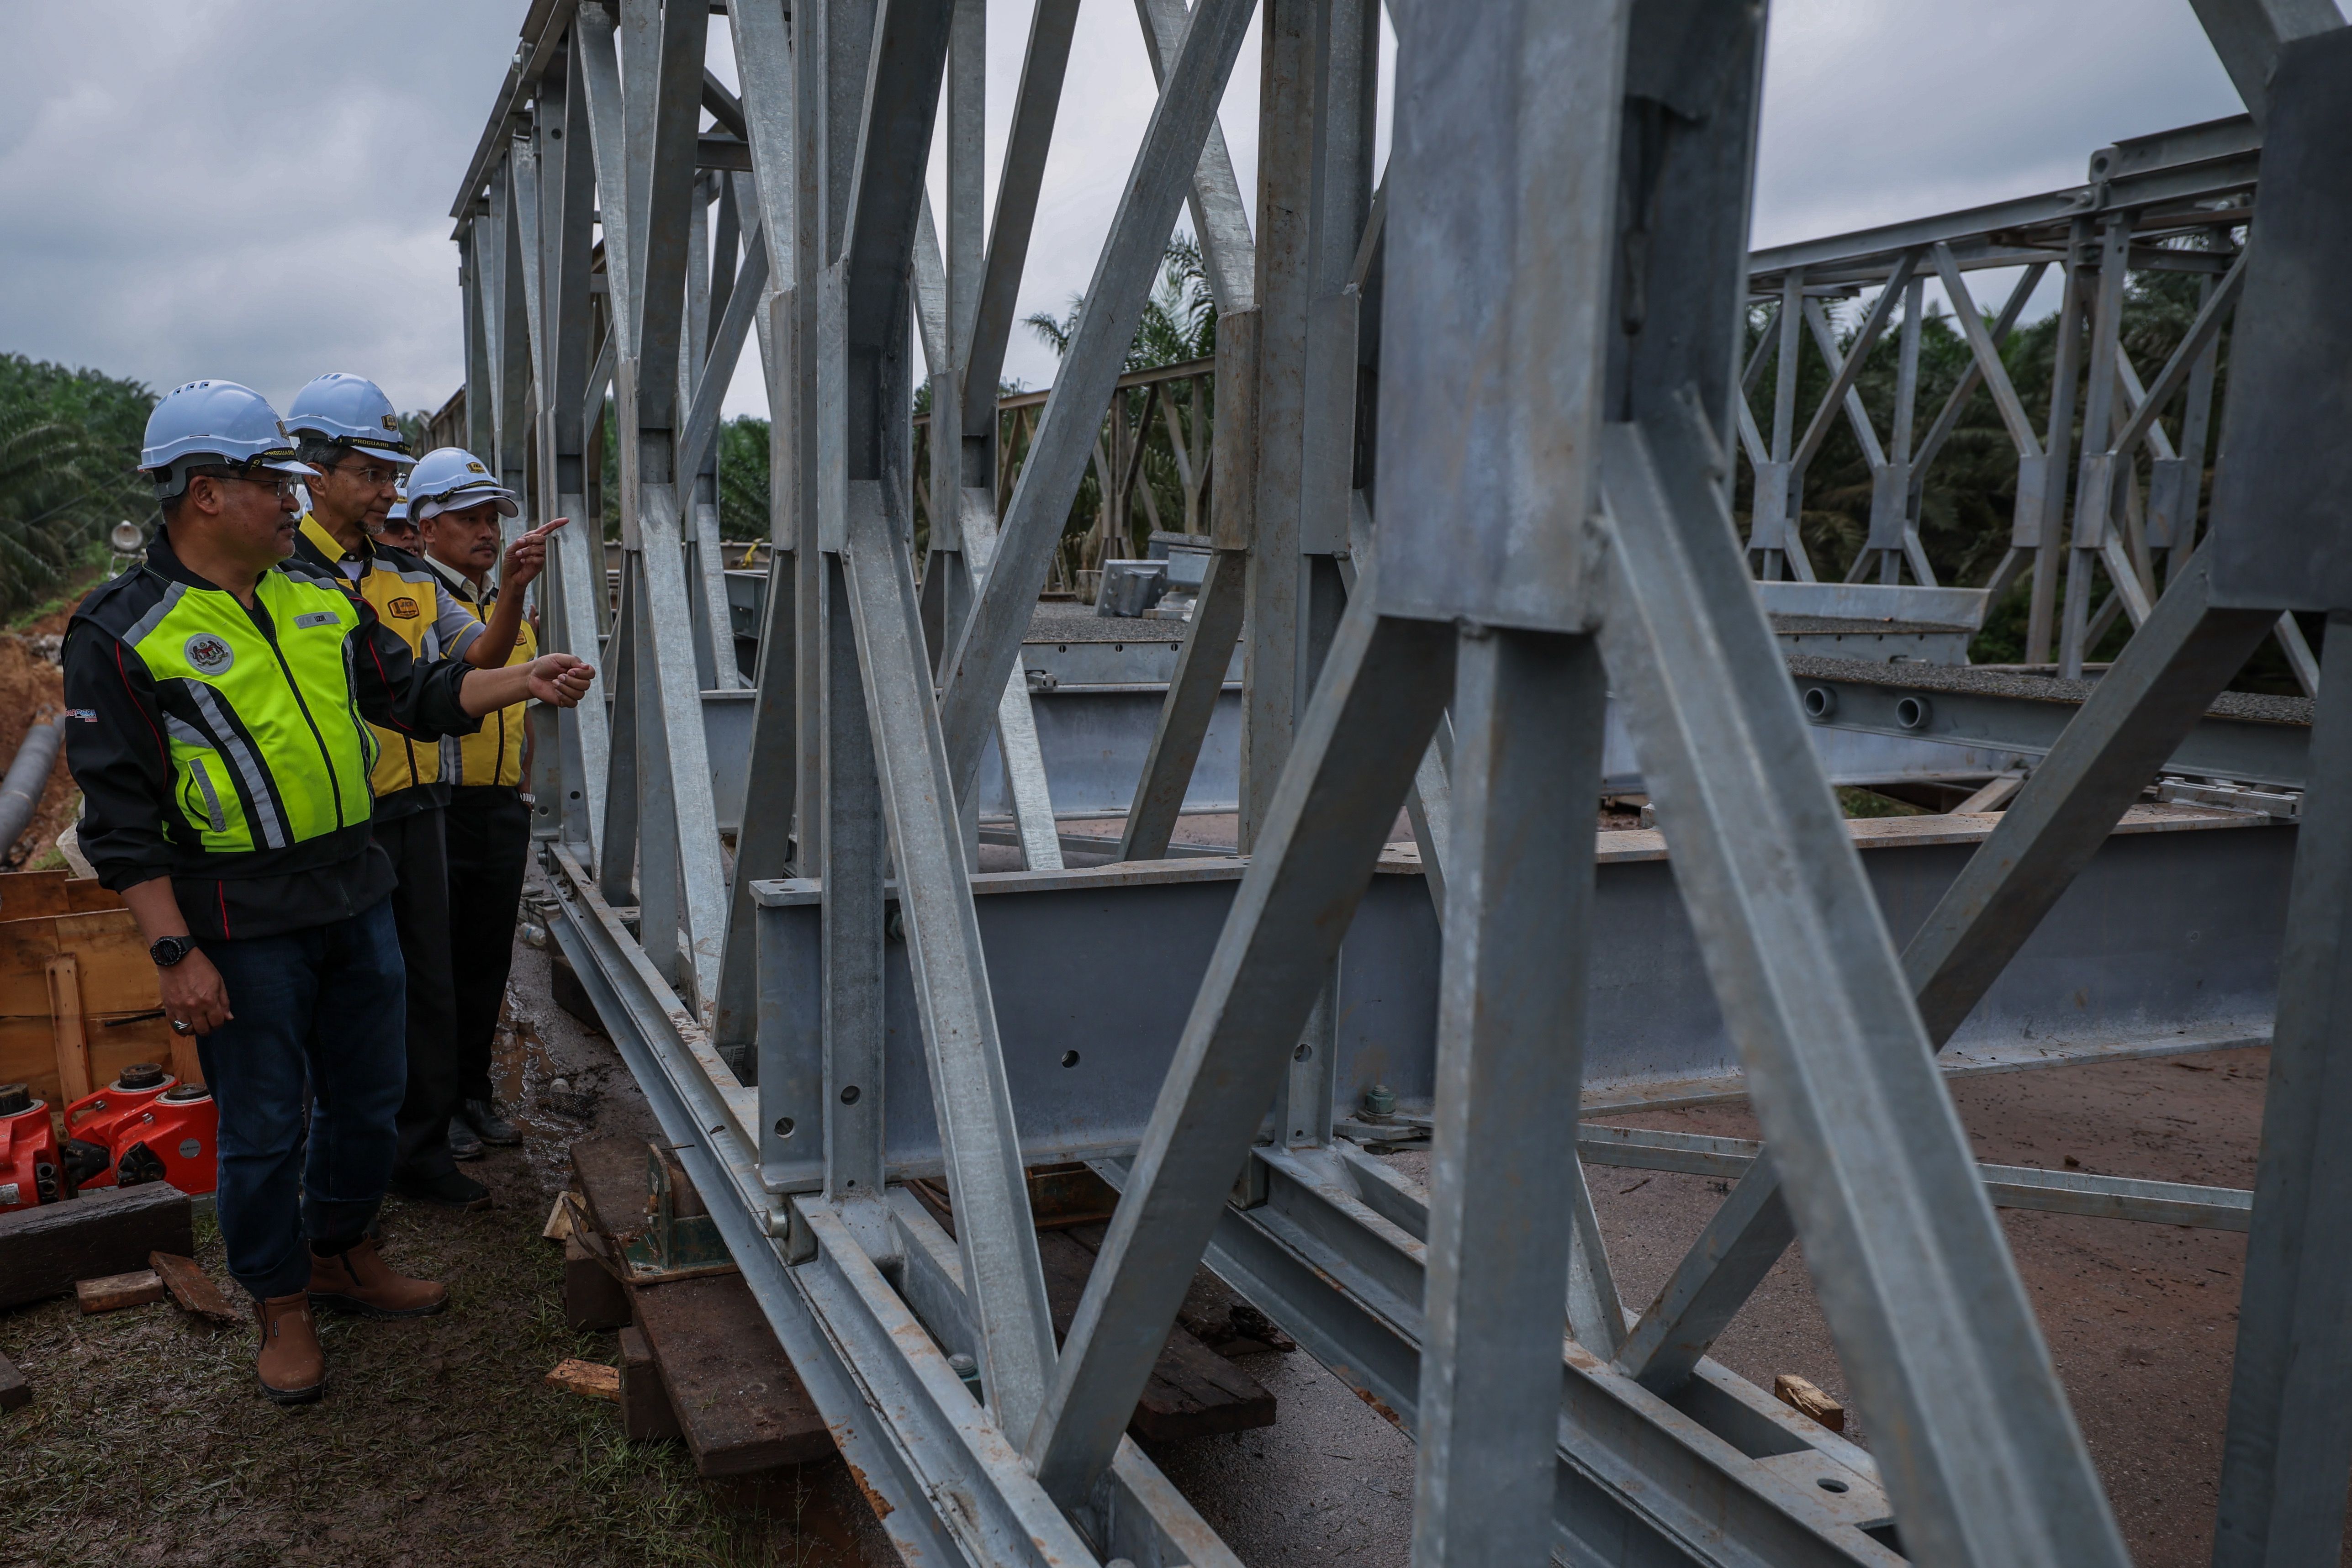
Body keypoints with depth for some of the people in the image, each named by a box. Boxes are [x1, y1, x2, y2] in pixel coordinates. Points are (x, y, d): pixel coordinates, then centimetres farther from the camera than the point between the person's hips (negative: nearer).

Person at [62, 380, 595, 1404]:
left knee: (368, 1092, 17)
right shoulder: (124, 635, -10)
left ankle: (343, 1257, 37)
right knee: (264, 1126, 6)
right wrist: (174, 953, -16)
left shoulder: (321, 600, 8)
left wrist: (521, 682, -4)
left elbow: (419, 695, 13)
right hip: (241, 926, -6)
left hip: (357, 895, 6)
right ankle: (282, 1307, 25)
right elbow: (120, 816, -12)